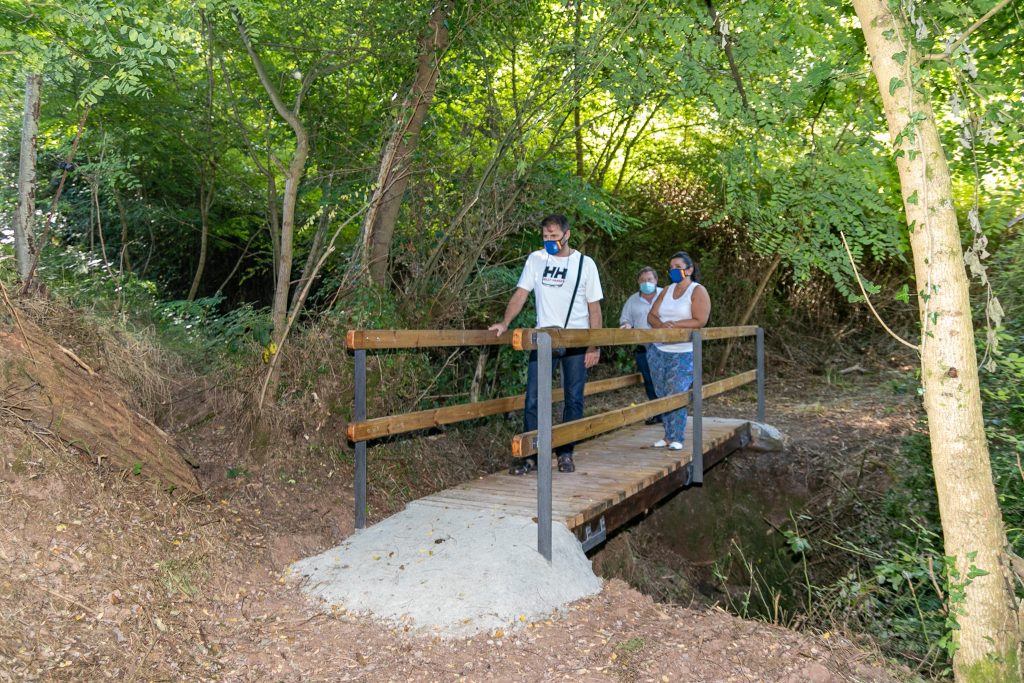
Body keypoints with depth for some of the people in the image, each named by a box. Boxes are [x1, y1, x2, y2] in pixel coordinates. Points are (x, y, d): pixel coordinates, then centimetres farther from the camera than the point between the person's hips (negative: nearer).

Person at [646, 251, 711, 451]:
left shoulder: (698, 291, -3)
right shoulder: (667, 290, 14)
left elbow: (700, 321, -15)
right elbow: (651, 316, 6)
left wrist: (674, 325, -17)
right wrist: (661, 325, -16)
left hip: (683, 353, -6)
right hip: (658, 351, 6)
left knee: (676, 394, -12)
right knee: (662, 395, 6)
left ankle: (676, 438, -2)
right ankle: (668, 435, 15)